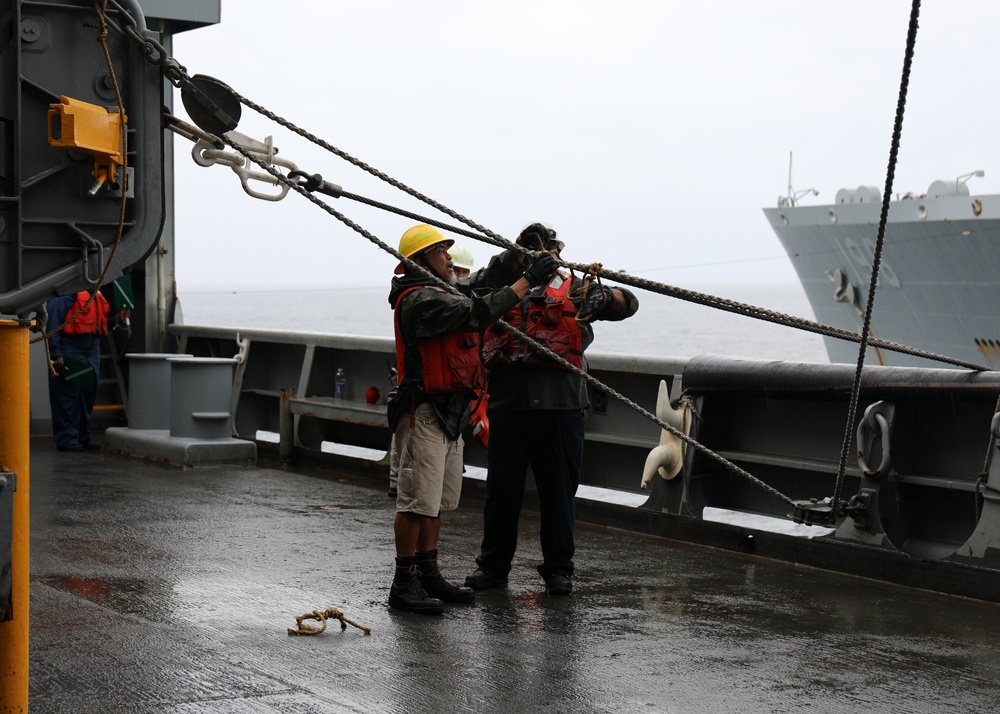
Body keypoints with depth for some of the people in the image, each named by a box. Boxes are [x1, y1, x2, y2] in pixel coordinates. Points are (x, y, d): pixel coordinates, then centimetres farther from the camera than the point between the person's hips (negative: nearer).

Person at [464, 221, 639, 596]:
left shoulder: (575, 289, 12)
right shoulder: (503, 286, 14)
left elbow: (628, 303, 8)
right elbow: (474, 289, -6)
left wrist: (601, 298, -14)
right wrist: (514, 255, -13)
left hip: (560, 403, -1)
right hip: (508, 401, 1)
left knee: (559, 487, 4)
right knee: (501, 486, 6)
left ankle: (558, 568, 15)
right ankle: (493, 564, 18)